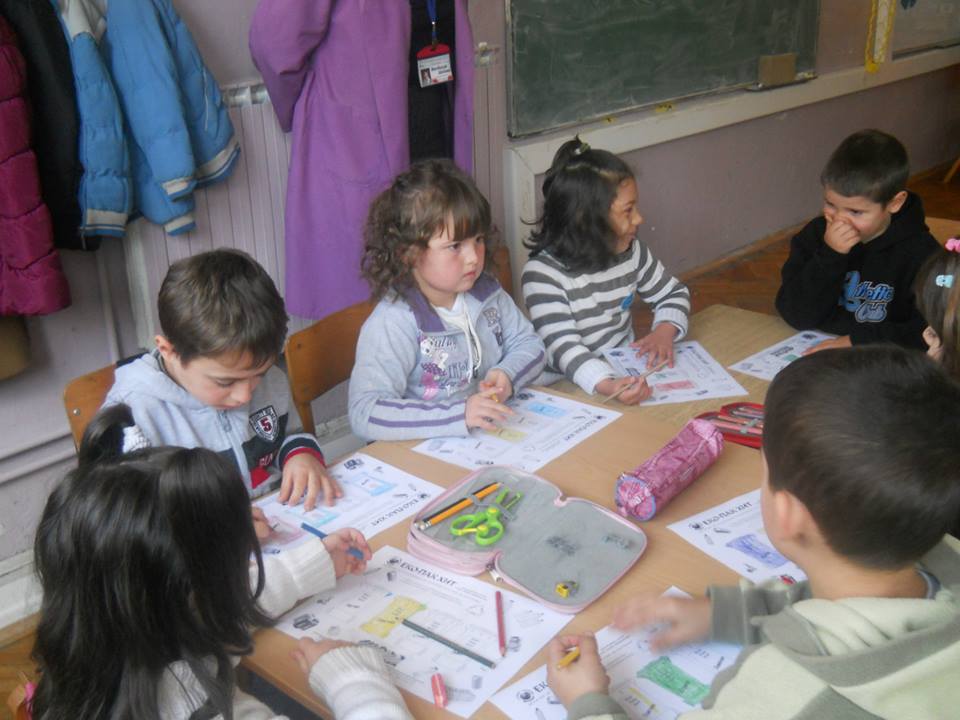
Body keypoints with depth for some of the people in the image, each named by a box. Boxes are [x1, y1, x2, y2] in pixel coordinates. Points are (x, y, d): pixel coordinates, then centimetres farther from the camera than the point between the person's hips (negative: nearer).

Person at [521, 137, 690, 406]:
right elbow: (563, 348, -25)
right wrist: (606, 386, -41)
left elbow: (674, 293, 17)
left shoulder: (631, 251, 3)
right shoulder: (543, 274, -18)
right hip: (567, 389, -6)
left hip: (627, 375, 6)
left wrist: (664, 331, -5)